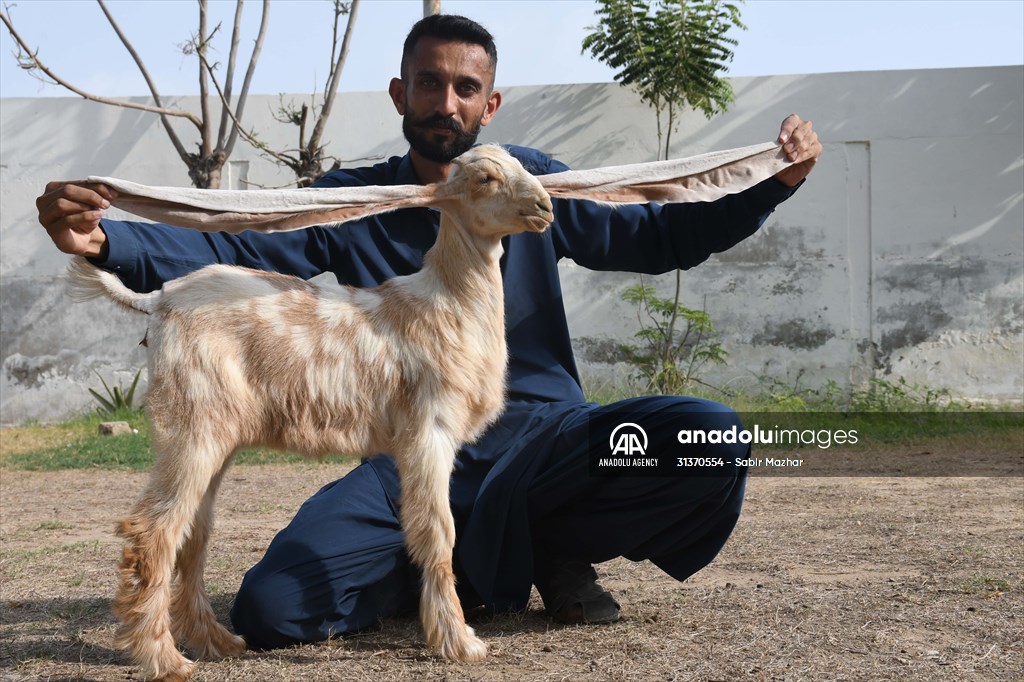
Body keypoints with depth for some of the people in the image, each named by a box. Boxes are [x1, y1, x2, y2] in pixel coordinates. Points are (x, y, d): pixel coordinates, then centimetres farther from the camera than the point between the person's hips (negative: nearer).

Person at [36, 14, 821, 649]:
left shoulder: (532, 183, 10)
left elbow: (655, 236, 11)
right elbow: (231, 251, -5)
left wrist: (772, 183, -2)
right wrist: (103, 239, -22)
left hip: (542, 433, 1)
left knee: (709, 437, -28)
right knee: (272, 609, -22)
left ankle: (552, 549, 1)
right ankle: (496, 565, 2)